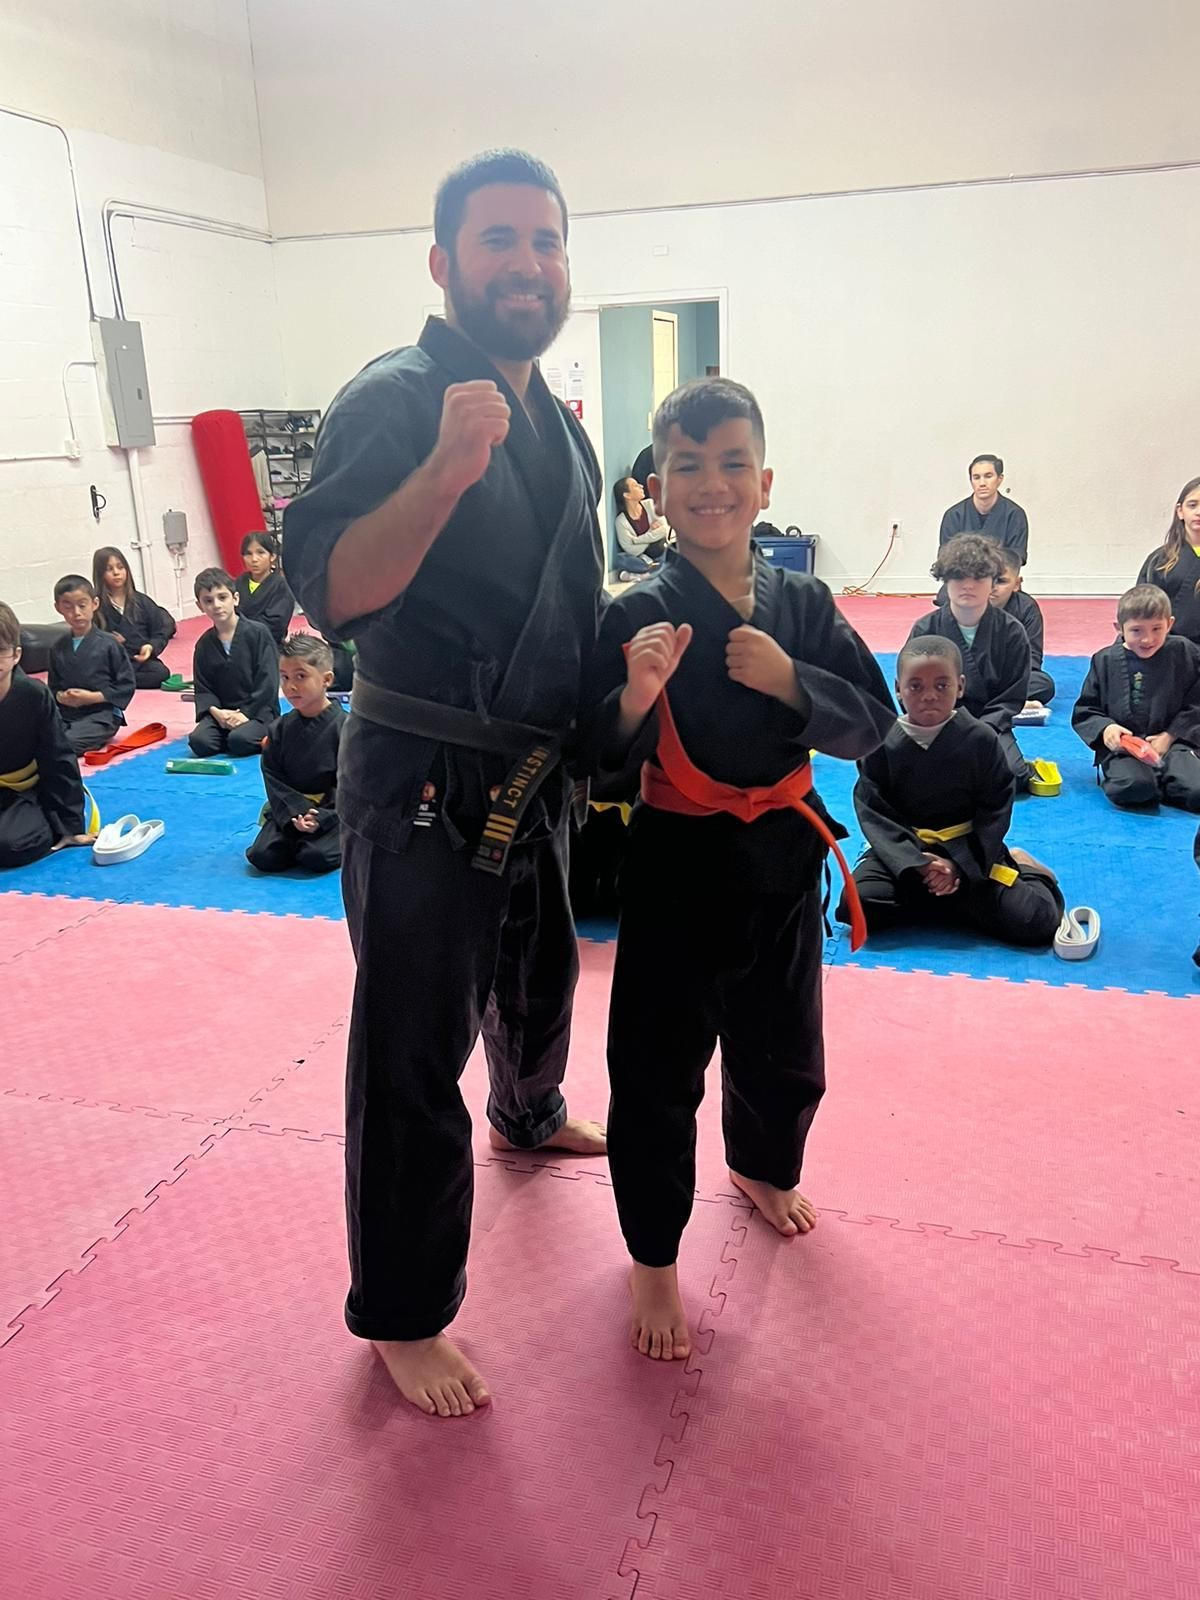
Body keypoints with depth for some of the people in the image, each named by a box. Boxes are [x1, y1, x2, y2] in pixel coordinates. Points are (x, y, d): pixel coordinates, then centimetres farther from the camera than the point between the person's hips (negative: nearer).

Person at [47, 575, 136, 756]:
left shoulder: (108, 644, -4)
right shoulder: (58, 647, 11)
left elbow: (127, 686, -4)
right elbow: (53, 686, 17)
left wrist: (92, 697, -12)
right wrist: (61, 697, -7)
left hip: (102, 714, -5)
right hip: (66, 714, 5)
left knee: (68, 742, -32)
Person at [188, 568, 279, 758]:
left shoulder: (257, 633, -6)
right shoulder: (204, 644, 8)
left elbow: (267, 682, -9)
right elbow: (202, 688, 8)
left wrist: (247, 713, -16)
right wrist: (215, 711, -13)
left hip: (258, 710, -4)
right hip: (222, 712, 4)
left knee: (240, 741, -32)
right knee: (199, 742, -23)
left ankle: (267, 737, -1)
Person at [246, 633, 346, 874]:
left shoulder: (343, 726, -11)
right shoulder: (279, 730, 3)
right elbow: (274, 780, 1)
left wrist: (321, 818, -20)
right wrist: (295, 815, -15)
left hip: (333, 811, -4)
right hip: (290, 809, 4)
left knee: (317, 858, -25)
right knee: (262, 856, -14)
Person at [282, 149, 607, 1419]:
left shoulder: (557, 424, 11)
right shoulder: (393, 400, -15)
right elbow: (331, 595, -27)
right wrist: (446, 468, -37)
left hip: (532, 776, 9)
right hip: (424, 784, -8)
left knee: (542, 973, 28)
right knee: (414, 1049, 1)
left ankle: (529, 1117, 59)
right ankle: (401, 1316, 20)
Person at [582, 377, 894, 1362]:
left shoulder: (803, 604, -1)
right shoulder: (640, 615, -13)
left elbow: (873, 719, -2)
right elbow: (606, 760, -14)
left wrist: (787, 679, -18)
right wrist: (635, 696, -34)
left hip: (782, 859, 4)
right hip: (680, 865, -4)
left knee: (783, 1047, 21)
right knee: (660, 1066, 4)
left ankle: (764, 1168, 53)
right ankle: (654, 1258, 26)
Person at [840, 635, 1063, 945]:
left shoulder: (980, 739, -6)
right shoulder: (881, 743, -6)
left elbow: (995, 811, -4)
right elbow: (874, 814, -8)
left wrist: (961, 865, -16)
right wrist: (916, 864, -21)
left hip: (970, 852, -1)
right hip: (901, 850, 1)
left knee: (1037, 923, -19)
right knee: (858, 906, -27)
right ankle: (962, 904, -7)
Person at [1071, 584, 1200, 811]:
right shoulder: (1105, 660, 5)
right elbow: (1084, 712, 9)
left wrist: (1170, 736, -6)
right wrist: (1104, 728, -11)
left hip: (1173, 743, 2)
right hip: (1121, 747, -1)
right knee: (1132, 788, -34)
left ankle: (1158, 779, 4)